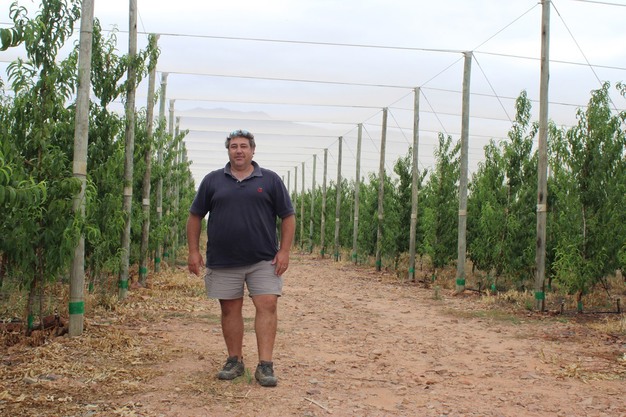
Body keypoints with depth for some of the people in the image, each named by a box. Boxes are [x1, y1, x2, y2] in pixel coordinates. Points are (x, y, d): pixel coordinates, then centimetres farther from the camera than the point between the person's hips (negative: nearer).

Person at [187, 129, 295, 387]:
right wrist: (194, 251, 2)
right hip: (223, 261, 1)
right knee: (230, 310, 7)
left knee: (267, 306, -9)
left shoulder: (270, 180, 5)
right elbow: (195, 216, 10)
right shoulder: (213, 180, 7)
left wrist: (284, 251, -5)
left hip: (264, 260, -1)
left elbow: (288, 217, 5)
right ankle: (235, 361, 20)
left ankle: (265, 366, -6)